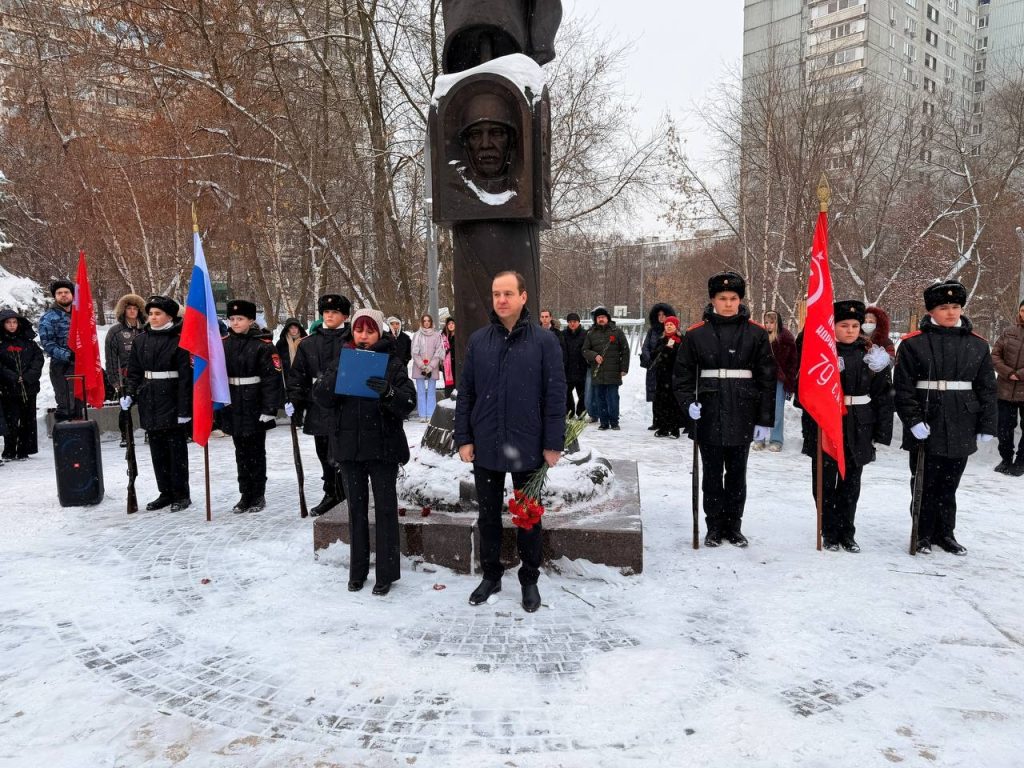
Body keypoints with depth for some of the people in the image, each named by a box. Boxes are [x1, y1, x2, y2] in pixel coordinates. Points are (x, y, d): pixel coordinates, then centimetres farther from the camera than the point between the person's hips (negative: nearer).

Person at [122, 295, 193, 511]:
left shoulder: (179, 339, -9)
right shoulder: (140, 340, 9)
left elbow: (185, 375, -12)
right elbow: (135, 371, 14)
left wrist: (184, 408, -15)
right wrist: (129, 394, -1)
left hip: (172, 400, -6)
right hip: (149, 402, 6)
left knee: (176, 448, 1)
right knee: (157, 449, 11)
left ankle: (181, 494, 11)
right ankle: (165, 492, 21)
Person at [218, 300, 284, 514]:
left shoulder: (263, 345, -9)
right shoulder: (223, 344, 7)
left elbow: (272, 378, -12)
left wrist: (269, 409, -16)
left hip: (255, 409, -5)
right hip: (232, 408, 5)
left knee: (256, 453, 5)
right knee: (241, 453, 13)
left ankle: (258, 496, 16)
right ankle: (245, 494, 22)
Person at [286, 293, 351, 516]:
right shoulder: (308, 343, 10)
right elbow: (298, 374, 11)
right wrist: (294, 399, 0)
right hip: (318, 408, 5)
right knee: (324, 453, 14)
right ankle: (333, 493, 28)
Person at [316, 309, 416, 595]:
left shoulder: (392, 363, -2)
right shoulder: (342, 361, 7)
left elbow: (409, 403, -13)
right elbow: (323, 398, -4)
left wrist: (389, 392, -33)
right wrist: (341, 373, -20)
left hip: (383, 446, -3)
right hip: (349, 445, 3)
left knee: (385, 508, 3)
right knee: (356, 507, 12)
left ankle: (386, 573, 12)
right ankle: (357, 570, 24)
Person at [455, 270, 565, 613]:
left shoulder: (544, 341, -5)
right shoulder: (478, 340, 3)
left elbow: (555, 395, -6)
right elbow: (465, 393, 5)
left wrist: (553, 444, -9)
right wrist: (464, 438, 0)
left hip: (527, 448, -2)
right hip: (485, 447, 3)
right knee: (488, 515, 15)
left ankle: (529, 579, 29)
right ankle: (490, 575, 32)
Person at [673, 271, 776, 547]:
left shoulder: (756, 334, 0)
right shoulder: (696, 334, 0)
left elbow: (767, 379, 1)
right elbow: (683, 373, 4)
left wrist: (765, 419, -2)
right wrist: (688, 402, -12)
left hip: (742, 416, 0)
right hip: (709, 416, 0)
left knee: (737, 474, 11)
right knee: (712, 474, 9)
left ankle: (733, 526, 25)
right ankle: (714, 526, 21)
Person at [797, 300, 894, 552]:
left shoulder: (872, 354, 4)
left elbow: (883, 395, 7)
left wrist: (882, 431, 4)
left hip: (859, 429, 2)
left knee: (851, 483, 11)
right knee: (825, 482, 5)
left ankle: (847, 533, 24)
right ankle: (830, 533, 19)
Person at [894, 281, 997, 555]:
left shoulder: (977, 345, 6)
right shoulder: (913, 343, -6)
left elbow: (987, 388, 9)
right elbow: (903, 387, -8)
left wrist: (987, 426, 5)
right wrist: (914, 420, -15)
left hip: (961, 429, 3)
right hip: (926, 428, -3)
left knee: (949, 484, 14)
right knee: (924, 484, 6)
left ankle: (945, 533, 29)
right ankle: (923, 535, 20)